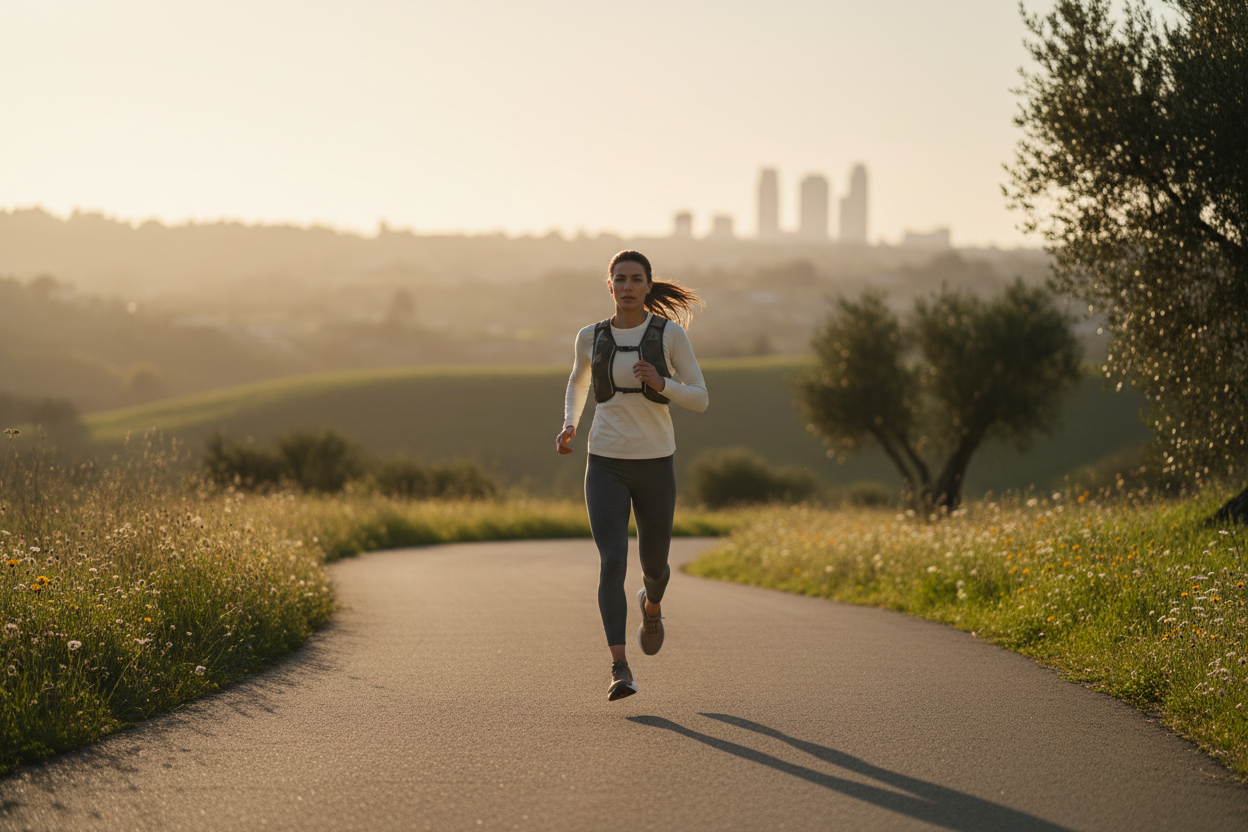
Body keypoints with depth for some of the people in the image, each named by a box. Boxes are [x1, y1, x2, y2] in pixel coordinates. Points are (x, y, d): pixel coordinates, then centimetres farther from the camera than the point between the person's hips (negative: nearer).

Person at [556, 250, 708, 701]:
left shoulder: (671, 333, -5)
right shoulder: (591, 337, 2)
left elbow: (699, 400, -5)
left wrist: (660, 383, -25)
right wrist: (568, 426, 4)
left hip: (655, 465, 0)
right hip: (606, 466, 0)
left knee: (654, 565, 15)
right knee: (613, 561, -19)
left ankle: (652, 604, 53)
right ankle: (619, 669, -21)